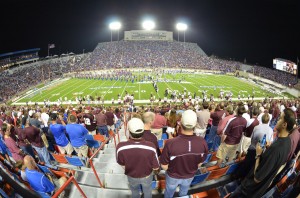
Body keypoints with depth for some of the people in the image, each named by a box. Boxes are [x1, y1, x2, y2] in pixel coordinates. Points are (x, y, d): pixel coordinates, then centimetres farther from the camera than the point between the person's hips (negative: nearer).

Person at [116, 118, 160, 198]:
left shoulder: (121, 147, -36)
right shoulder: (151, 147, -36)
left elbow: (121, 164, -14)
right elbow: (156, 167, -19)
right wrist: (156, 172, 6)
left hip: (131, 177, 1)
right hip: (147, 176, 0)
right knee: (147, 192, 33)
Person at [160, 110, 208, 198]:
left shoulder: (170, 143, -40)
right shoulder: (203, 142, -30)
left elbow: (164, 166, -23)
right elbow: (199, 164, -11)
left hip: (173, 176, -2)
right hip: (190, 176, 2)